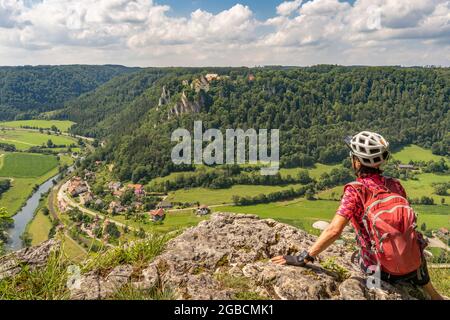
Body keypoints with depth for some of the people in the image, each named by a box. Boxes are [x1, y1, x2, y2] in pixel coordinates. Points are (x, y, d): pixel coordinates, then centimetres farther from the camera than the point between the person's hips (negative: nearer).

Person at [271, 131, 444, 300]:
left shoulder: (355, 190, -17)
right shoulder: (395, 185, -3)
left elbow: (334, 231, -26)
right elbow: (407, 221, 8)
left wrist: (303, 258, -22)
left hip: (384, 271, -4)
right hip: (414, 263, 4)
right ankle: (434, 295, 40)